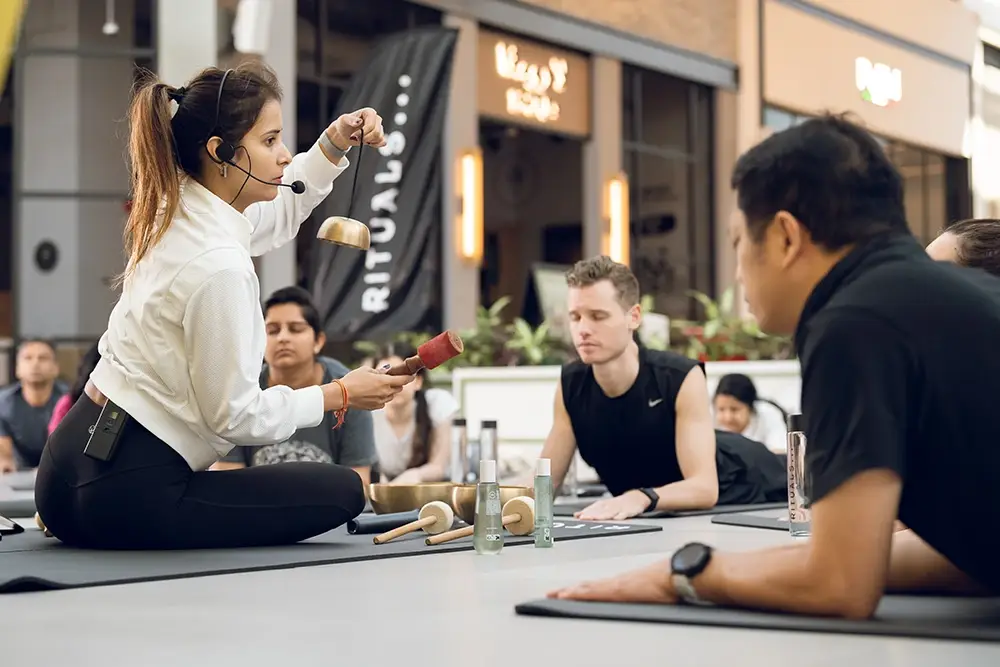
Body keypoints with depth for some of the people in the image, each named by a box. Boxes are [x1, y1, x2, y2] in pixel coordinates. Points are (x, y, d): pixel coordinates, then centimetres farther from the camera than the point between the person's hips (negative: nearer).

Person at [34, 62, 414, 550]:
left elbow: (279, 210, 27)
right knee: (341, 490, -2)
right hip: (128, 496, -9)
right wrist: (339, 395, -4)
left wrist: (334, 144, 12)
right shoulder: (218, 266, -22)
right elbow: (235, 416, -16)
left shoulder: (180, 214, 6)